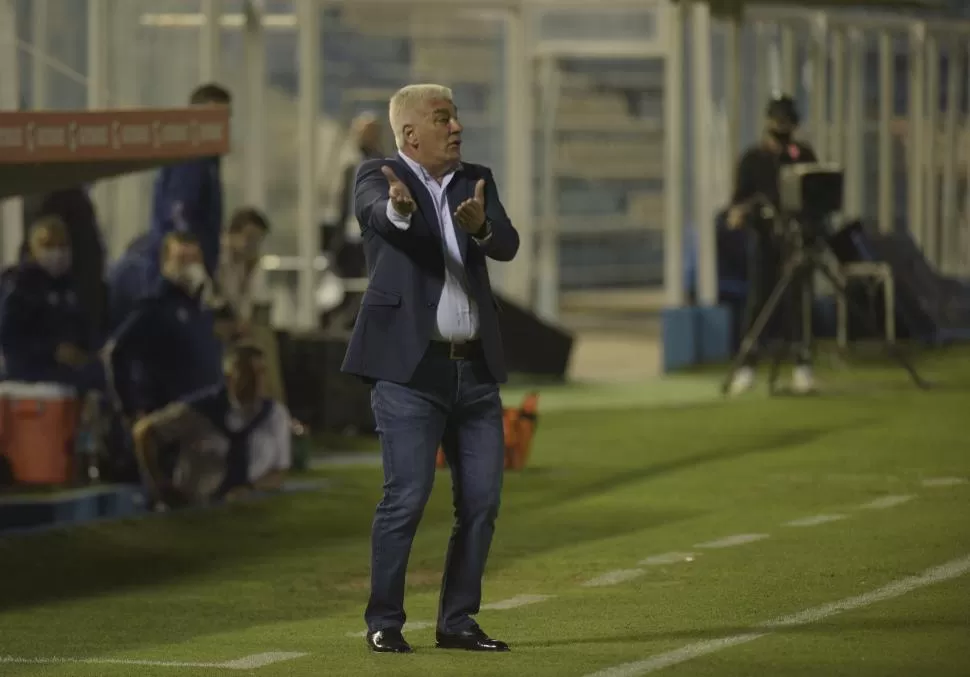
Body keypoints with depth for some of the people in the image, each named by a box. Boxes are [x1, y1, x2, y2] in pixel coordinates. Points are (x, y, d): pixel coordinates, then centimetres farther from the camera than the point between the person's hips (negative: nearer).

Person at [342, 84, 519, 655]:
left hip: (475, 368, 5)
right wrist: (399, 207, -50)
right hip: (410, 367, -5)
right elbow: (377, 212, -25)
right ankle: (384, 622, 0)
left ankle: (458, 620, 14)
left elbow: (508, 245, -5)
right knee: (407, 497, -10)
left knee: (482, 501, 5)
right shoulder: (379, 178, -1)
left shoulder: (477, 181, 11)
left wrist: (481, 225, -29)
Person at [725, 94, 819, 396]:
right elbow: (740, 198, -3)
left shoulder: (805, 156, 5)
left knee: (797, 302, -3)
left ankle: (802, 366, -1)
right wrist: (737, 214, -25)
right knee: (758, 300, -5)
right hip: (767, 238, 0)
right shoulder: (752, 159, 1)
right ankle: (748, 366, -1)